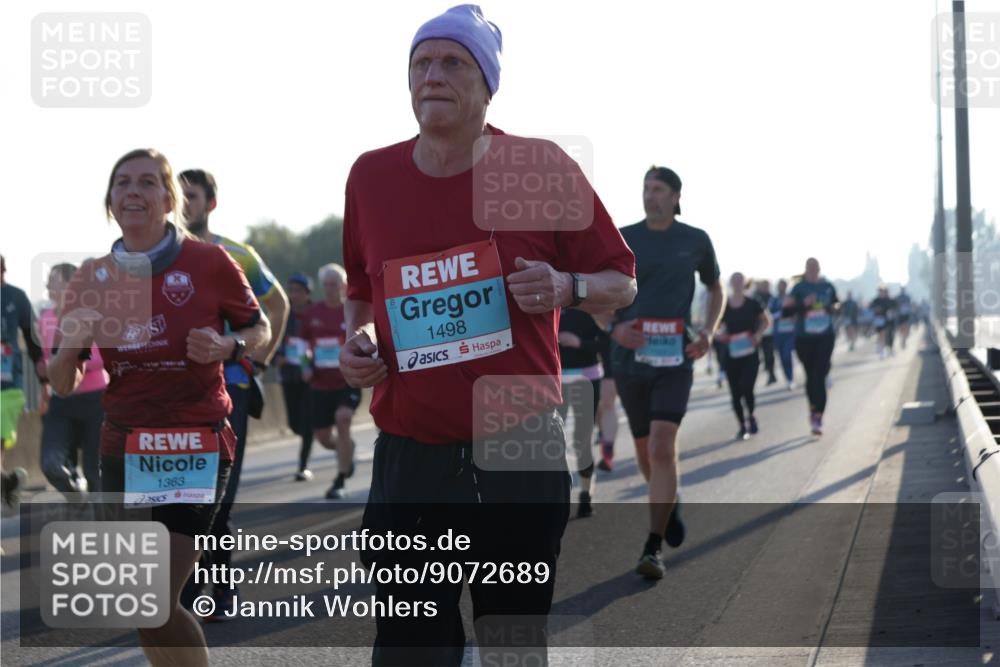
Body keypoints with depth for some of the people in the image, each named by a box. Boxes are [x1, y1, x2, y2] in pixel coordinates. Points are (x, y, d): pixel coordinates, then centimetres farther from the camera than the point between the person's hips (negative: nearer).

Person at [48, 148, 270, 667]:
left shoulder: (210, 263, -8)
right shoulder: (93, 278, 1)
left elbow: (259, 330, 7)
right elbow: (63, 385, 5)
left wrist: (228, 346, -15)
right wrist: (69, 345, -16)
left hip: (197, 445, -4)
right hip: (124, 448, 4)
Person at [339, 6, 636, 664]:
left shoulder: (542, 168, -1)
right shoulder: (371, 177, 6)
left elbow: (622, 282, 6)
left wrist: (564, 288, -14)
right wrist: (357, 340, 2)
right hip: (411, 455, 2)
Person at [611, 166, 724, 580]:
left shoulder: (696, 242, 5)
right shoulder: (622, 240, 3)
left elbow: (716, 289, 19)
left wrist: (708, 333, 2)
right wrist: (616, 328, -12)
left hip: (674, 359, -2)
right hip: (630, 357, 2)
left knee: (663, 447, -17)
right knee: (645, 451, 13)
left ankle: (653, 548, -16)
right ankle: (669, 503, 45)